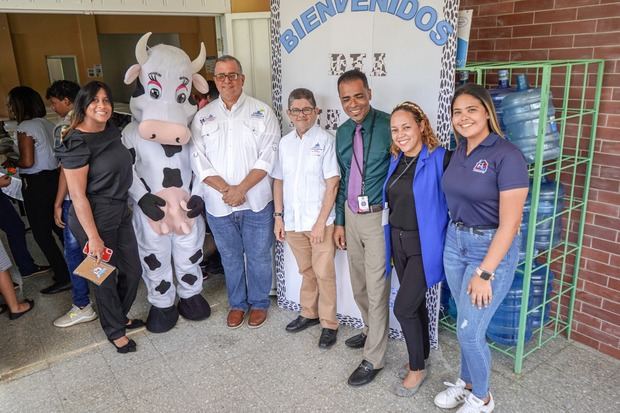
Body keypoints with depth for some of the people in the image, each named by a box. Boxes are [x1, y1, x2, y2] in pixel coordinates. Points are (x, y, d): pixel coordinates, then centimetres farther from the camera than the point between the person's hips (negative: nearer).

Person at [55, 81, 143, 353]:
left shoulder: (112, 132, 4)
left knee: (132, 270, 16)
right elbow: (77, 195, -18)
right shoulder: (77, 143, -18)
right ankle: (115, 331, 33)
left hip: (120, 212, 7)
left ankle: (120, 316, 43)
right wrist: (93, 237, -18)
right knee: (106, 277, 10)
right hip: (95, 218, -7)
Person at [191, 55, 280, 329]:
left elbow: (267, 157, -10)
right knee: (230, 258, 17)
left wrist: (241, 189, -17)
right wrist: (225, 189, -14)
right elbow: (200, 162, -2)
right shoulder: (203, 117, 4)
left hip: (256, 202, -2)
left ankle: (259, 302, 32)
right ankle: (237, 303, 36)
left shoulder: (262, 112, -3)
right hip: (218, 204, 2)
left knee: (258, 257, 11)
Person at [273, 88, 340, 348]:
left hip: (320, 221, -5)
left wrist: (321, 222, -14)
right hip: (293, 221, 5)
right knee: (306, 271, 19)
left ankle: (329, 324, 19)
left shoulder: (325, 140, -8)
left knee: (324, 274, 3)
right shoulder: (285, 142, 8)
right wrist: (278, 216, 7)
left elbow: (332, 184, -10)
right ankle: (309, 314, 35)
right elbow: (279, 181, 13)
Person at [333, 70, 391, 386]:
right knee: (358, 285, 19)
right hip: (351, 216, 7)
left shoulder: (388, 125, -13)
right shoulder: (342, 132, 8)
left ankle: (373, 359, 18)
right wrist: (339, 221, 14)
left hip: (378, 217, -6)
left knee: (376, 288, 2)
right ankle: (371, 331, 43)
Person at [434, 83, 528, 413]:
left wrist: (485, 273, -18)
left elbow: (509, 223, -19)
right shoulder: (459, 151, 4)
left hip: (492, 248, -6)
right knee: (467, 322, 18)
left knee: (469, 330, 1)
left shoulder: (507, 156, -17)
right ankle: (466, 382, 39)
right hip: (455, 242, 6)